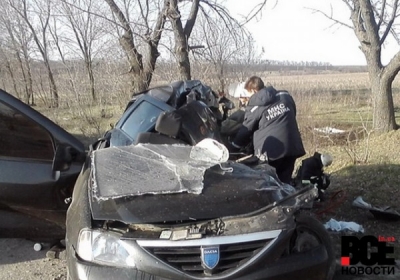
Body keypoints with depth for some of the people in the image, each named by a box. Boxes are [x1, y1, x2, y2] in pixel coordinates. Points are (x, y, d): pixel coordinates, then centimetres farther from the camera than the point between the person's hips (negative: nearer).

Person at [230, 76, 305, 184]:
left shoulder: (254, 108, -4)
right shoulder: (285, 96, 9)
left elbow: (245, 131, 2)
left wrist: (232, 147, 15)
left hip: (270, 151, -5)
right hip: (292, 147, 5)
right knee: (285, 181, 14)